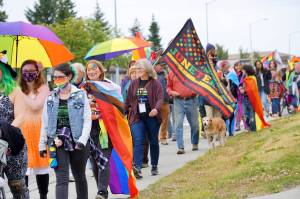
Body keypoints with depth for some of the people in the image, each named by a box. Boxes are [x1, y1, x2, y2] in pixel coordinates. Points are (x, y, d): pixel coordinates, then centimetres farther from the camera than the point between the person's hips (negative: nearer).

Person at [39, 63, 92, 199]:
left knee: (79, 177, 14)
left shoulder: (80, 95, -1)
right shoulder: (51, 97, 6)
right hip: (58, 143, 1)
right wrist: (42, 144, 7)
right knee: (61, 179, -8)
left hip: (77, 142, -1)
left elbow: (87, 120, -5)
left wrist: (83, 140, -16)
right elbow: (45, 123, 10)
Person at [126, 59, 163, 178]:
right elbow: (128, 100, 16)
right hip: (137, 117, 2)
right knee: (138, 141, -14)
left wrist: (156, 109, -29)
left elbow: (160, 98, -11)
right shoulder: (134, 84, 11)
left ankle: (154, 167, 25)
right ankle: (137, 167, -25)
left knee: (153, 142, 11)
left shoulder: (155, 83, -1)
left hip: (152, 117, -2)